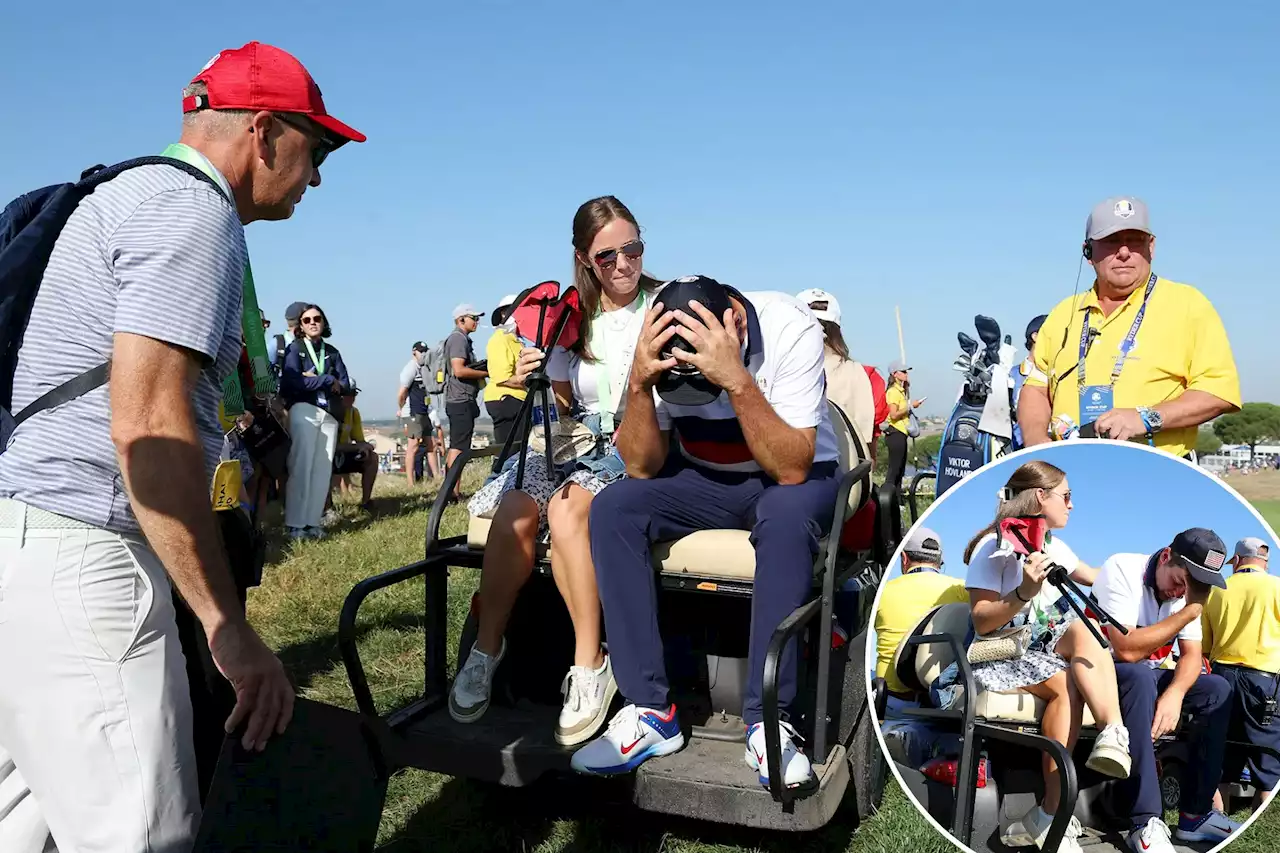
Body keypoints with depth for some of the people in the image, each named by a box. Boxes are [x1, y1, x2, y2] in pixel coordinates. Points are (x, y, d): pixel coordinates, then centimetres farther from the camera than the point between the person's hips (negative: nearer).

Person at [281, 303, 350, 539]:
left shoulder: (332, 352, 17)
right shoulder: (295, 348, 4)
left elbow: (345, 384, 8)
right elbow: (292, 382, -11)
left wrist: (314, 380, -6)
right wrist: (327, 380, -7)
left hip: (330, 414, 5)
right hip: (304, 411, -5)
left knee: (323, 470, 1)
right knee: (302, 468, -10)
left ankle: (313, 522, 6)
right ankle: (295, 524, -9)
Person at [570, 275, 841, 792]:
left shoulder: (790, 328, -26)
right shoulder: (659, 344, -17)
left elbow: (792, 469, -30)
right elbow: (642, 467, -16)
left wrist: (736, 379, -42)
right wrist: (639, 382, -32)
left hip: (795, 476, -3)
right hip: (703, 479, 3)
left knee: (785, 515, -38)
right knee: (611, 508, -23)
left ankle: (767, 721, -26)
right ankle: (649, 711, -18)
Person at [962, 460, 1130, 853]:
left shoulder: (1054, 546, 12)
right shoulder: (993, 548, -10)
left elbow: (1096, 578, 32)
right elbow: (982, 622, -16)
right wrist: (1023, 594, -31)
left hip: (1046, 647, 6)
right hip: (1000, 656, -6)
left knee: (1082, 630, -25)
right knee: (1066, 685, -31)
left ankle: (1113, 735, -36)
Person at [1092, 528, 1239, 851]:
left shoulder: (1188, 589, 0)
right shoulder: (1122, 570, -23)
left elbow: (1191, 655, -5)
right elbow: (1127, 650, -31)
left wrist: (1175, 693, -27)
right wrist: (1190, 611, -27)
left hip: (1148, 676, 7)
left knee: (1219, 690, -7)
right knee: (1140, 675, -36)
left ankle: (1194, 813, -4)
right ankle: (1146, 823, -34)